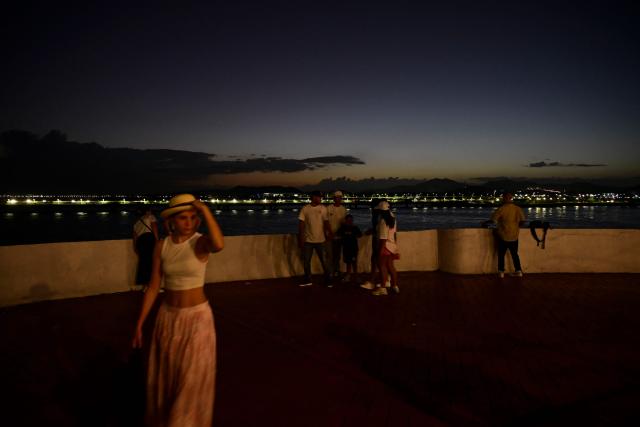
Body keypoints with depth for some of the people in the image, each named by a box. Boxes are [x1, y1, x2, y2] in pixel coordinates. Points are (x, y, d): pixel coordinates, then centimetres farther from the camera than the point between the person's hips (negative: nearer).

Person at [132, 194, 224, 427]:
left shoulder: (201, 242, -14)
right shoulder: (161, 246, -2)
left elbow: (219, 244, -40)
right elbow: (153, 286, 3)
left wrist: (205, 210, -31)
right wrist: (139, 324, 4)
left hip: (197, 317, -4)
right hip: (167, 317, 4)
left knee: (191, 381, 2)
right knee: (165, 380, 17)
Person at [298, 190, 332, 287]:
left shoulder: (323, 208, 1)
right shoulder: (305, 209, -3)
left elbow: (326, 222, 3)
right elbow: (301, 224, -3)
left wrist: (329, 232, -11)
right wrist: (300, 238, -8)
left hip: (320, 239, 0)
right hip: (307, 240, 0)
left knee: (324, 260, 3)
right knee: (306, 261, 9)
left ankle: (328, 279, 15)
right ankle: (308, 280, 23)